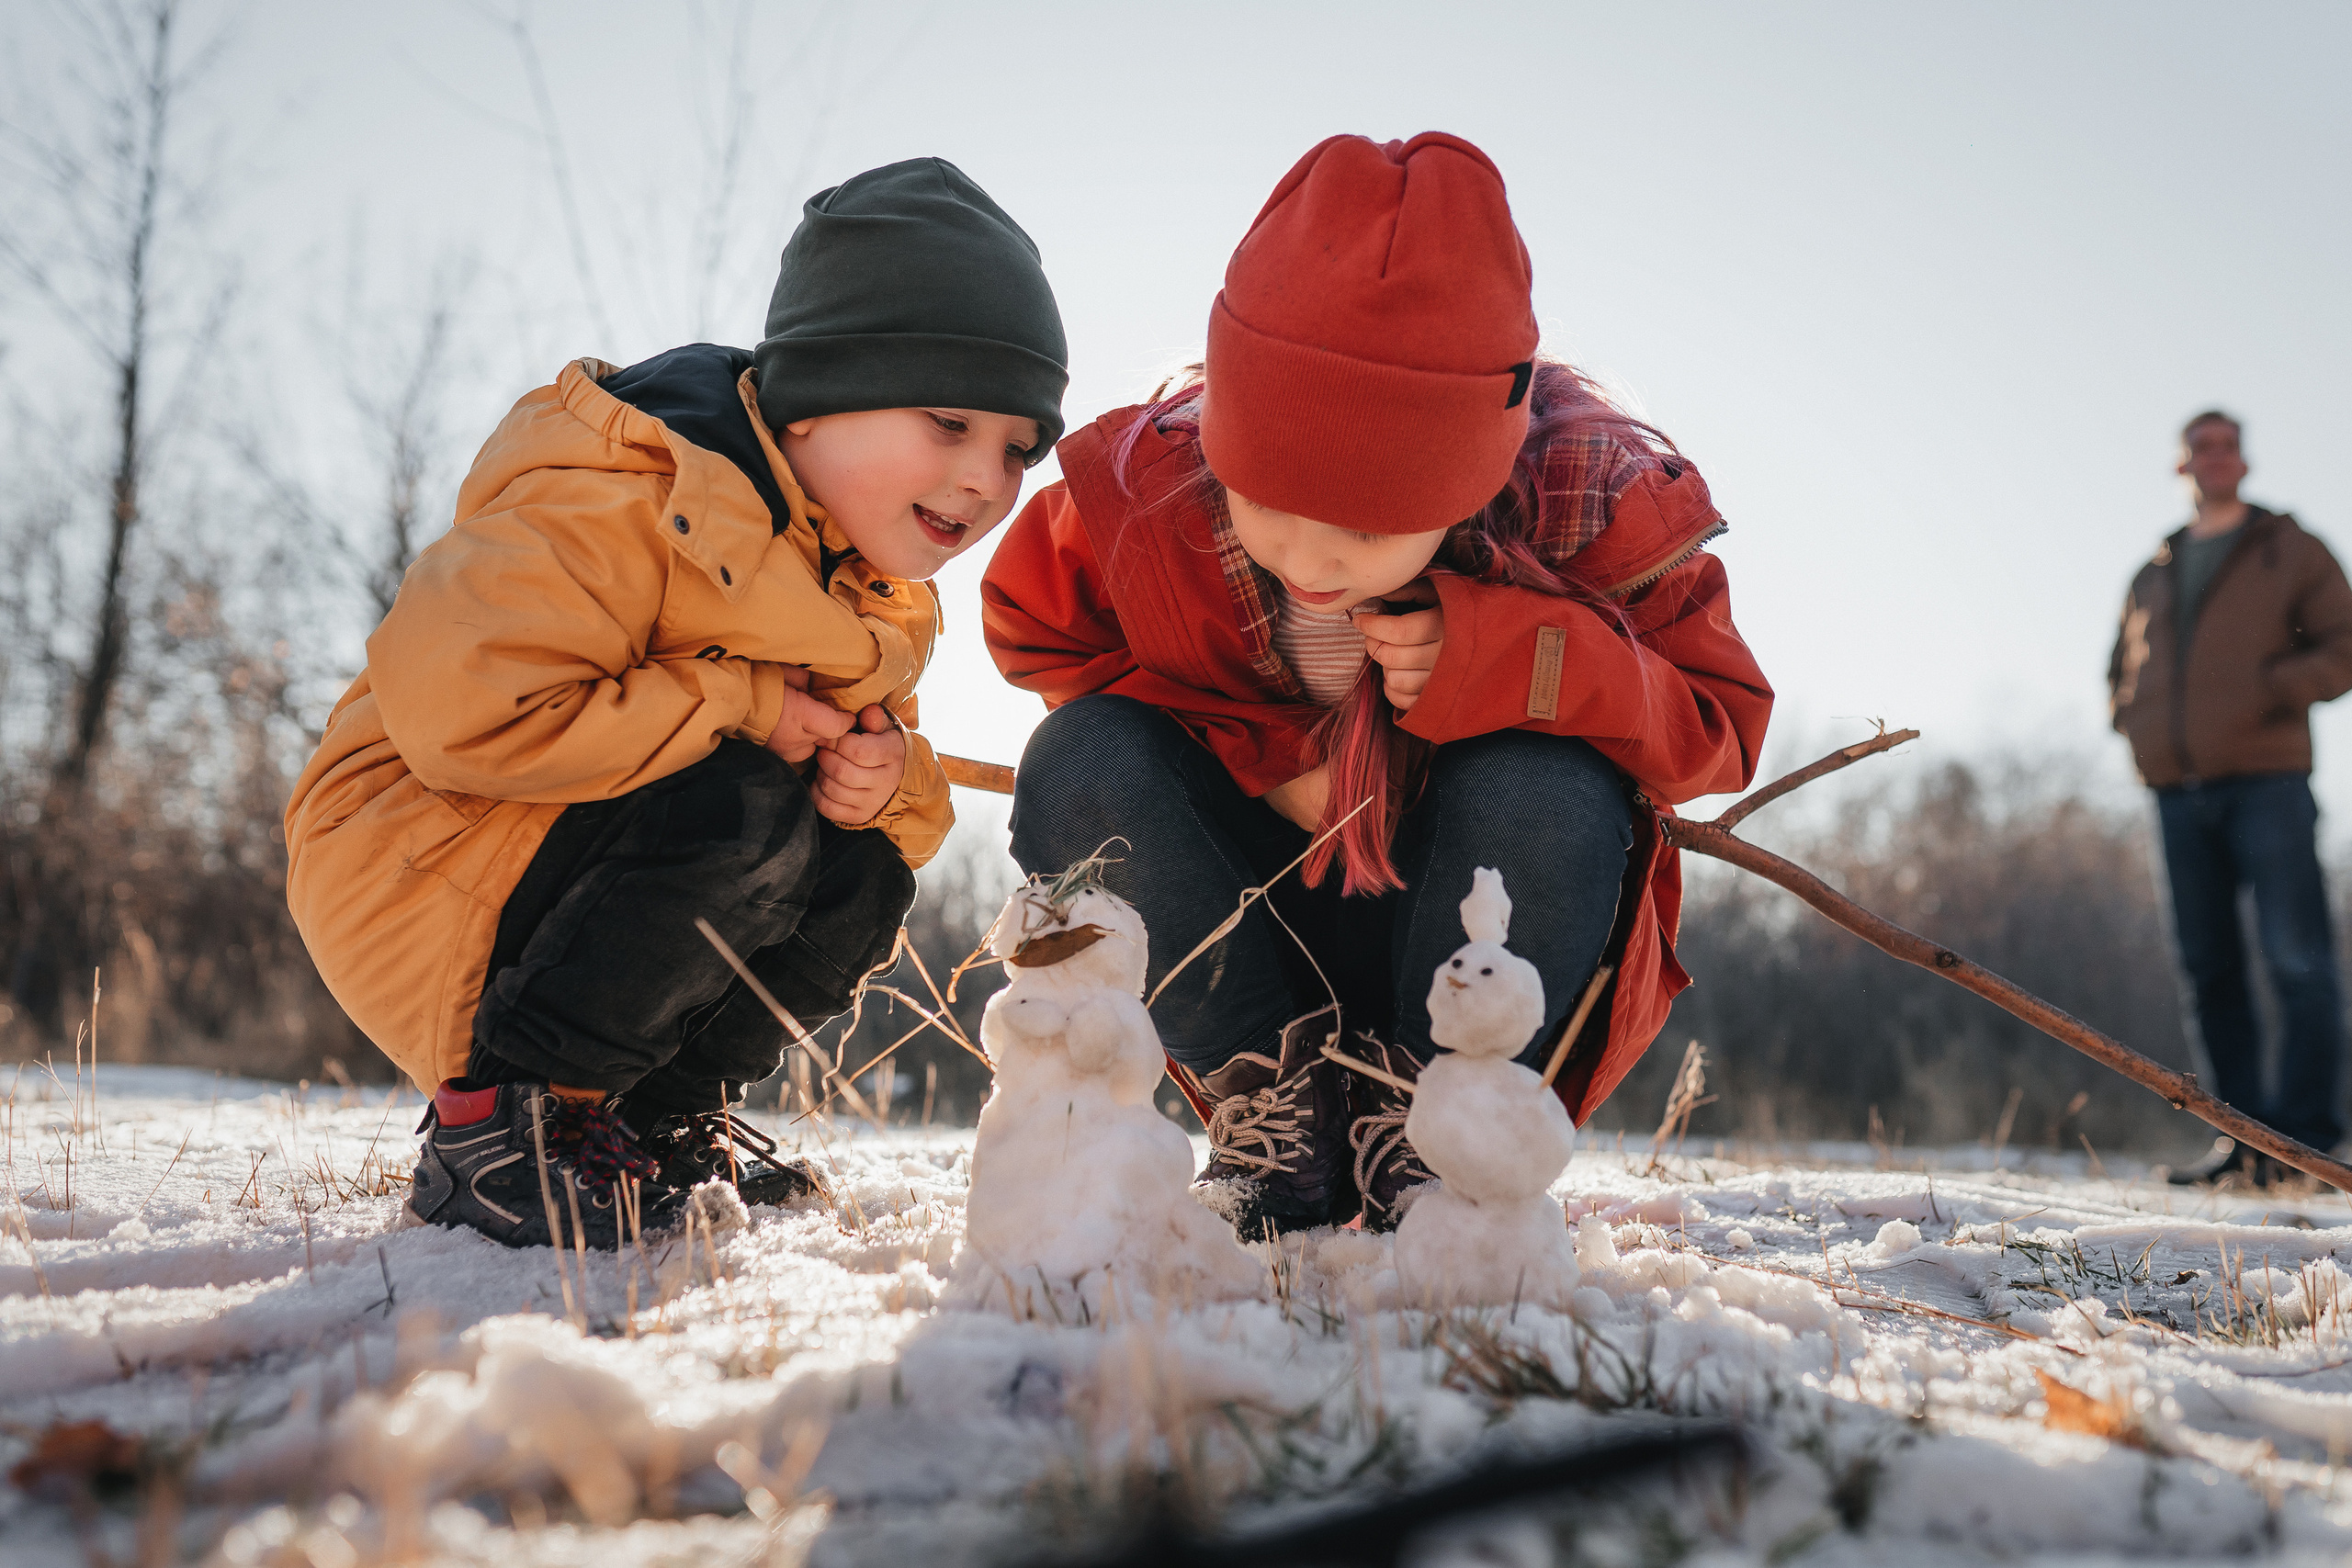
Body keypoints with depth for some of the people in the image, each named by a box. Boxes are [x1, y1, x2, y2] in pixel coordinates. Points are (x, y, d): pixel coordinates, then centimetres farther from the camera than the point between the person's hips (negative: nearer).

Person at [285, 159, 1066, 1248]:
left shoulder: (881, 600, 6)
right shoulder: (622, 505, -24)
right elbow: (462, 706, -34)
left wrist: (886, 778, -14)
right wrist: (742, 710, -27)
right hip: (424, 871, -9)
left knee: (865, 876, -9)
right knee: (740, 812, -31)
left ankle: (649, 1117, 8)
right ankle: (493, 1118, -18)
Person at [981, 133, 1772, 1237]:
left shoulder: (1591, 503, -23)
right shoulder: (1140, 491, -20)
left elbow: (1716, 727, -12)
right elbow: (1032, 629, 0)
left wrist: (1515, 662, -33)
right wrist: (1260, 753, -14)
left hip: (1498, 944, -1)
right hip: (1252, 933, 2)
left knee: (1543, 794, -35)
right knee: (1078, 763, -25)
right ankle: (1277, 1100, -9)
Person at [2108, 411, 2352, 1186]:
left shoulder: (2289, 549, 9)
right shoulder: (2152, 575, 22)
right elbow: (2122, 671, 31)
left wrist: (2268, 691, -13)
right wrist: (2134, 720, 10)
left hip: (2265, 781, -5)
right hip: (2179, 792, 5)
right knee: (2207, 969, 2)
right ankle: (2243, 1140, 7)